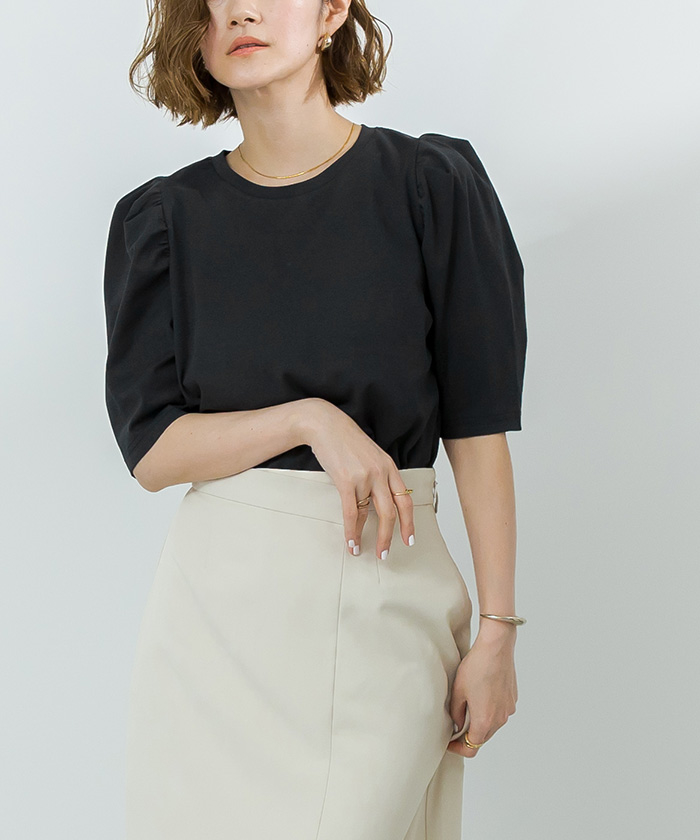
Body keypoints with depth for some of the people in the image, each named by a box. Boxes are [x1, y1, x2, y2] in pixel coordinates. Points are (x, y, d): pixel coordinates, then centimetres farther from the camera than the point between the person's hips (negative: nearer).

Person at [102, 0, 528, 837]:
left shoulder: (431, 183, 0)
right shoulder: (163, 218, 6)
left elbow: (478, 431, -1)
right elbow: (150, 449, 0)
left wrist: (497, 632, -5)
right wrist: (310, 419, -15)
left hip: (385, 605, -2)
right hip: (221, 595, 2)